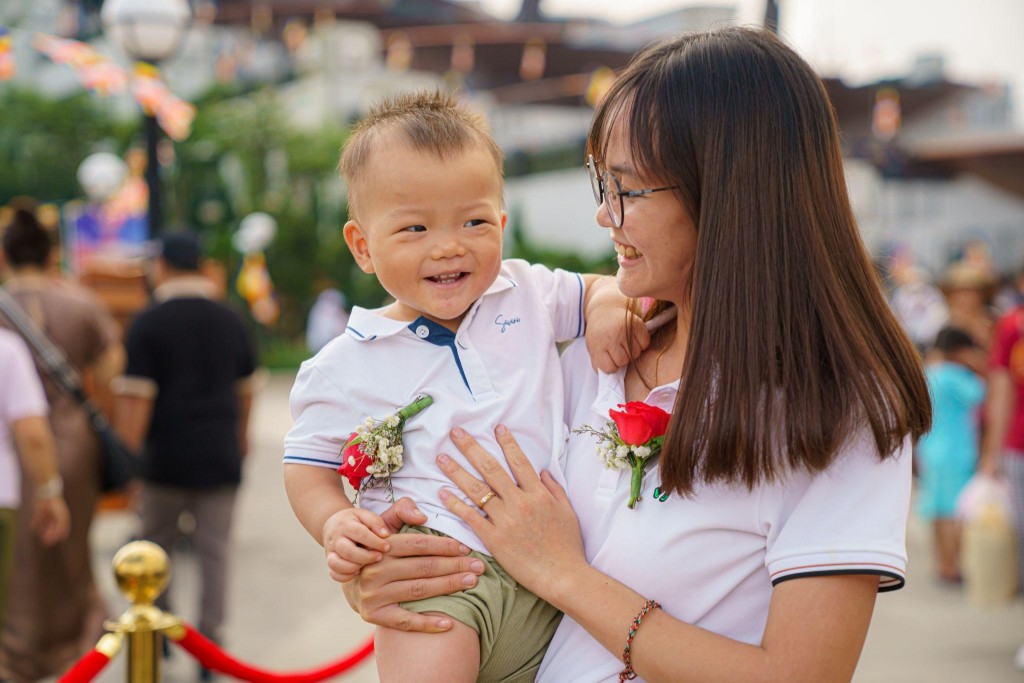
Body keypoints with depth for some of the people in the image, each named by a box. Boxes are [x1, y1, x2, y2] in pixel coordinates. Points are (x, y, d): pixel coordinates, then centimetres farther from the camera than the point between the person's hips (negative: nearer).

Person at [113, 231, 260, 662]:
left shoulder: (148, 324, -7)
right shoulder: (231, 321, 6)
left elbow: (135, 399, -13)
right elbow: (246, 388, 17)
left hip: (166, 456, -2)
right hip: (220, 456, 3)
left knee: (157, 544, 16)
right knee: (214, 551, 5)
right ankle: (209, 645, 4)